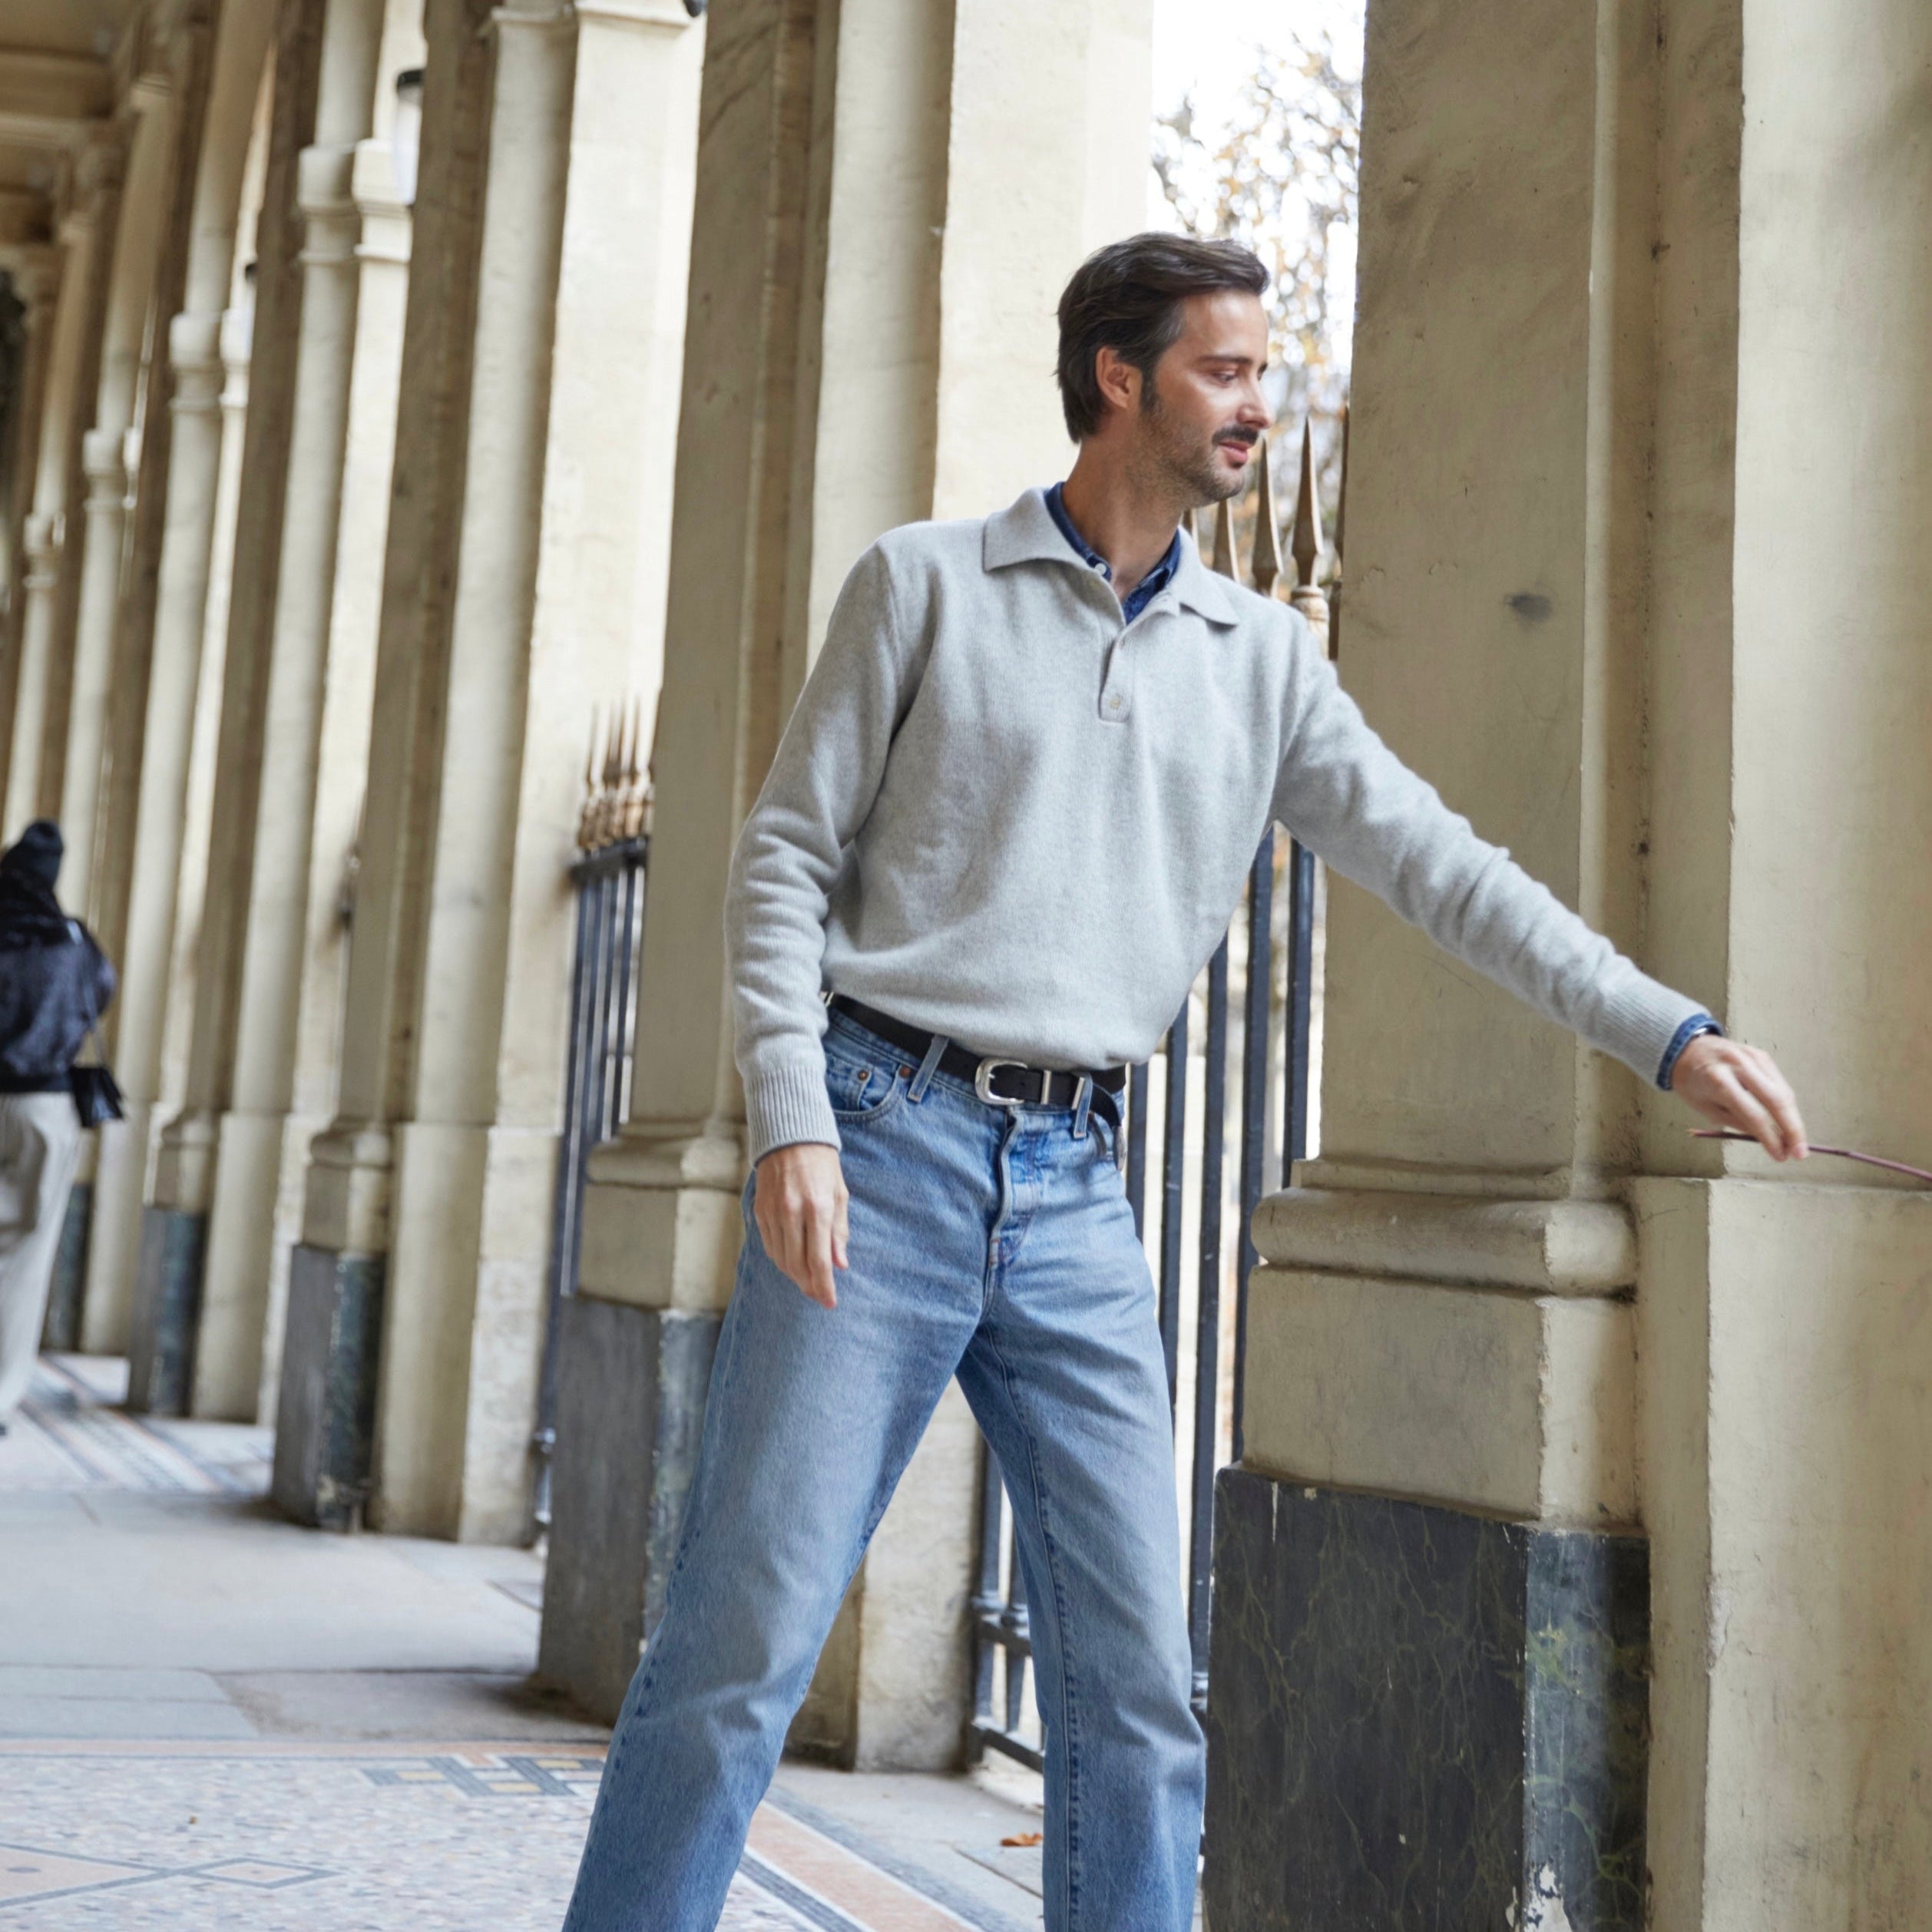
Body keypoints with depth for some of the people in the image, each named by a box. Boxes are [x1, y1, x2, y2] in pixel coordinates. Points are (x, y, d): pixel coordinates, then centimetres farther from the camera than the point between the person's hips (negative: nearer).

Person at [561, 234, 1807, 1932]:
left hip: (1080, 1194, 4)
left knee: (1137, 1689, 4)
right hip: (884, 1148, -3)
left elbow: (1438, 866, 9)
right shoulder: (923, 585, 5)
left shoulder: (1264, 660, 14)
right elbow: (786, 856, 1)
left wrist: (1672, 1034, 0)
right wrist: (791, 1123, -11)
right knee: (743, 1646, -4)